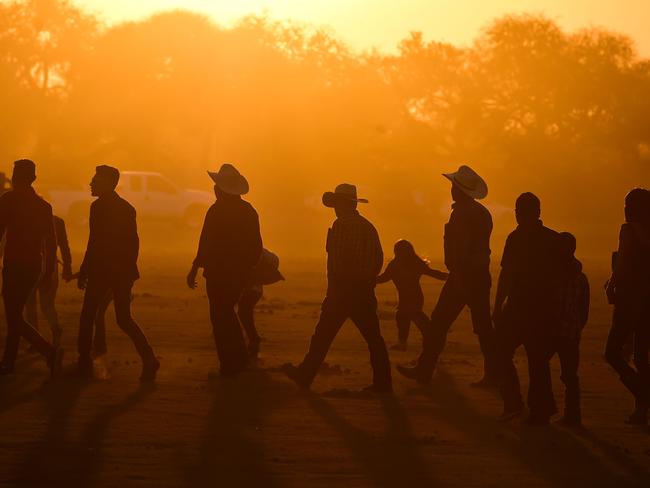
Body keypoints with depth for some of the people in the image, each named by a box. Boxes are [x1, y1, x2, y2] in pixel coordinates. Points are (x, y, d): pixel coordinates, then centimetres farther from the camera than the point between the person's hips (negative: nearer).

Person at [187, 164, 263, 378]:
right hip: (241, 272, 7)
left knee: (220, 317, 3)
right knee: (226, 312, 22)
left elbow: (206, 244, -17)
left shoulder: (217, 211, -15)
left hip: (218, 272, -6)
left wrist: (194, 270, -9)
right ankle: (240, 359, 23)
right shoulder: (249, 211, 5)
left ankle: (230, 366, 4)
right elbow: (256, 247, 9)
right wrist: (248, 268, 20)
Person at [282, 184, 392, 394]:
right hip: (364, 294, 7)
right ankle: (382, 383, 2)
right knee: (373, 338, 5)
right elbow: (379, 259, 14)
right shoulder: (368, 227, 11)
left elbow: (337, 261, -16)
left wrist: (333, 292, -13)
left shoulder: (341, 225, -11)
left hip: (342, 290, -7)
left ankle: (304, 376, 10)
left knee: (323, 336, 3)